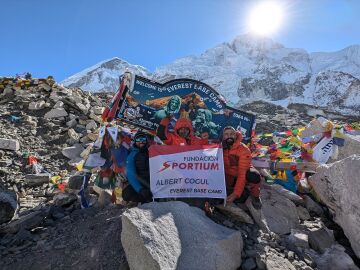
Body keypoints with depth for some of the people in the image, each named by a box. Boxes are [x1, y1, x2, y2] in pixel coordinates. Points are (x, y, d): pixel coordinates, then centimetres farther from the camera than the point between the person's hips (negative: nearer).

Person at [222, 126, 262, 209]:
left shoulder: (244, 150, -24)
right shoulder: (221, 148, -9)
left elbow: (242, 173, -31)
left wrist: (236, 194, -38)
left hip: (244, 174, -3)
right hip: (230, 177, 3)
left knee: (254, 176, -37)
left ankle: (255, 196, -5)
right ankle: (244, 191, 7)